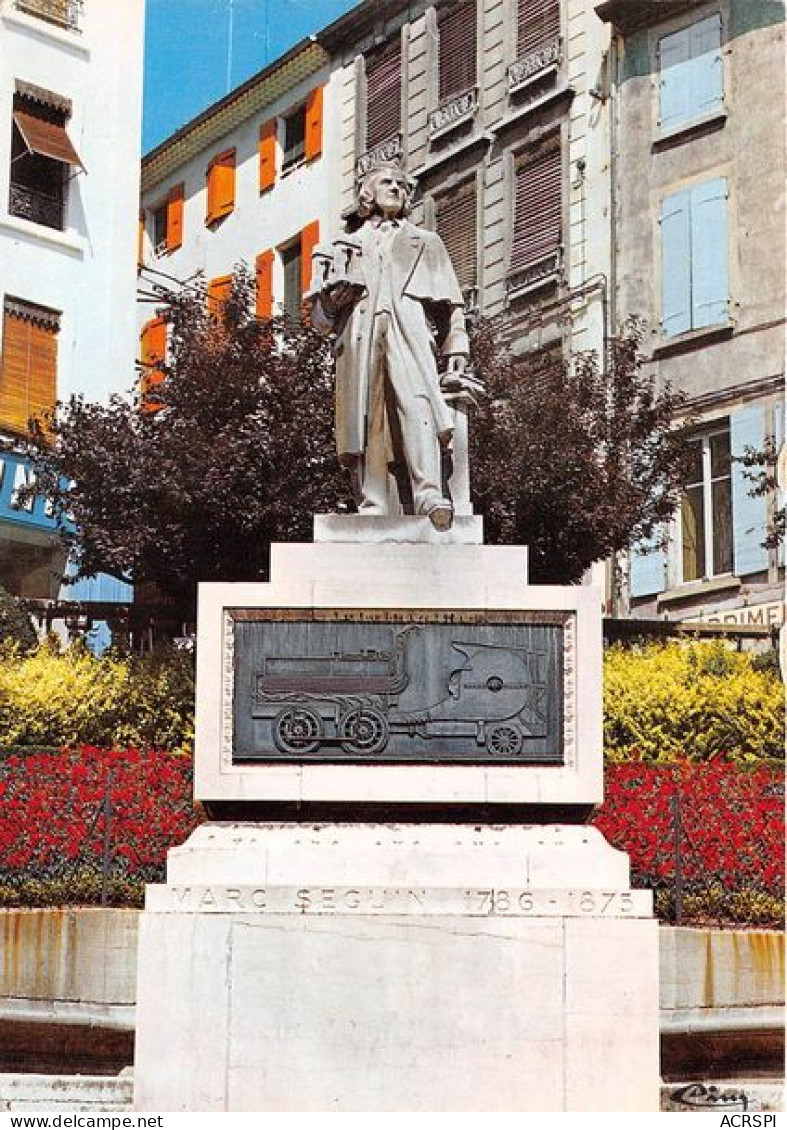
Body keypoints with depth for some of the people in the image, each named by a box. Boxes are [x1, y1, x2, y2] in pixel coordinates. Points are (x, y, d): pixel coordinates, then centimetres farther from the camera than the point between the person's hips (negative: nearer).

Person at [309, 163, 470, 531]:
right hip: (358, 332, 2)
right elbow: (319, 317, 25)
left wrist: (456, 352, 5)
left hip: (409, 331, -2)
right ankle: (373, 507, -19)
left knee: (417, 404, -26)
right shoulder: (346, 247, 33)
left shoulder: (426, 243, 33)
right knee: (368, 421, -14)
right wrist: (332, 301, 1)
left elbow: (450, 306, 21)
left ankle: (429, 496, -40)